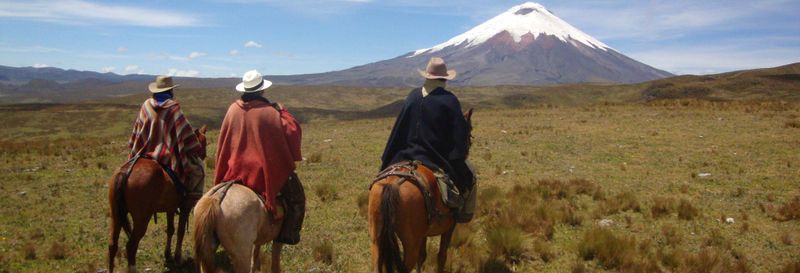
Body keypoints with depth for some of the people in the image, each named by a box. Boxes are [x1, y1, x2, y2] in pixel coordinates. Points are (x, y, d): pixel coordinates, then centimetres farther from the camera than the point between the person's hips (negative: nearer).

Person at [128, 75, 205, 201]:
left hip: (145, 154, 5)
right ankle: (192, 197, -2)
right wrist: (198, 151, -1)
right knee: (196, 166, 9)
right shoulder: (173, 108, -11)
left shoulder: (146, 106, 2)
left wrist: (134, 153, 22)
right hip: (168, 157, -5)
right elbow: (186, 133, -10)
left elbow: (136, 132, 11)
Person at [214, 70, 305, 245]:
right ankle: (288, 233, 2)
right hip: (266, 170, -5)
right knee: (297, 197, 9)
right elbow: (292, 132, -11)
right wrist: (283, 112, 0)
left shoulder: (233, 109, 0)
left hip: (236, 170, 5)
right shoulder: (270, 112, -16)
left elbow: (223, 141, 9)